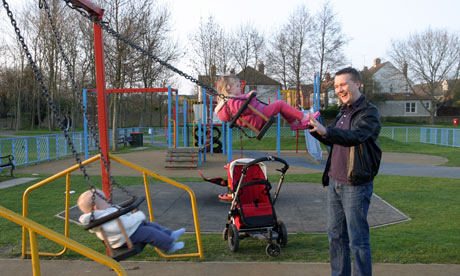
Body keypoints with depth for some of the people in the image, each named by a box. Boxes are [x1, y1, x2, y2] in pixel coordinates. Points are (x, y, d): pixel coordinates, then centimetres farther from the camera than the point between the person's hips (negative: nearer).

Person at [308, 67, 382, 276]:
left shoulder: (369, 112, -11)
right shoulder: (343, 112, 15)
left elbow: (355, 136, -29)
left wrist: (326, 131, -45)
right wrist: (312, 127, 8)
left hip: (355, 185, -8)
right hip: (334, 182, 8)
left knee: (358, 240, -1)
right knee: (336, 235, 14)